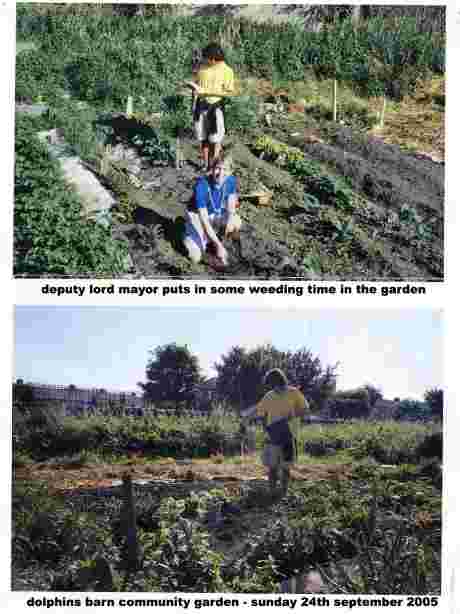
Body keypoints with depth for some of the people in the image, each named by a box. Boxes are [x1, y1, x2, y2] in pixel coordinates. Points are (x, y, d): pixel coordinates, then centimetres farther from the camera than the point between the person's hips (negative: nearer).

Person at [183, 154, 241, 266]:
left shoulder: (231, 180, -18)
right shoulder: (201, 185, -33)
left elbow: (231, 206, -6)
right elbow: (204, 220, -33)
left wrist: (231, 216, -32)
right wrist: (219, 246, -37)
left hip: (216, 214, 5)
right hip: (197, 216, -5)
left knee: (237, 223, -26)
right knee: (196, 258, -19)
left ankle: (211, 244, 1)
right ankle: (189, 237, 15)